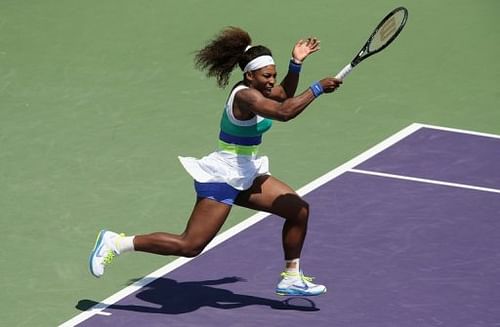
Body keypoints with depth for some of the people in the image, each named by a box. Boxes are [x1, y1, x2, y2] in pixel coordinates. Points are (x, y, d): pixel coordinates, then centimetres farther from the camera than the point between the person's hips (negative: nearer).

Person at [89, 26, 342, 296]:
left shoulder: (255, 89, 6)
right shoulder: (245, 96, -22)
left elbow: (285, 97, 26)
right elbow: (284, 112, -37)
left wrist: (296, 64, 11)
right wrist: (318, 88, -29)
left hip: (244, 177, 10)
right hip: (221, 179, -10)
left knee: (298, 210, 9)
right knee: (189, 246, -13)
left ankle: (291, 278, 20)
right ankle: (117, 243, -6)